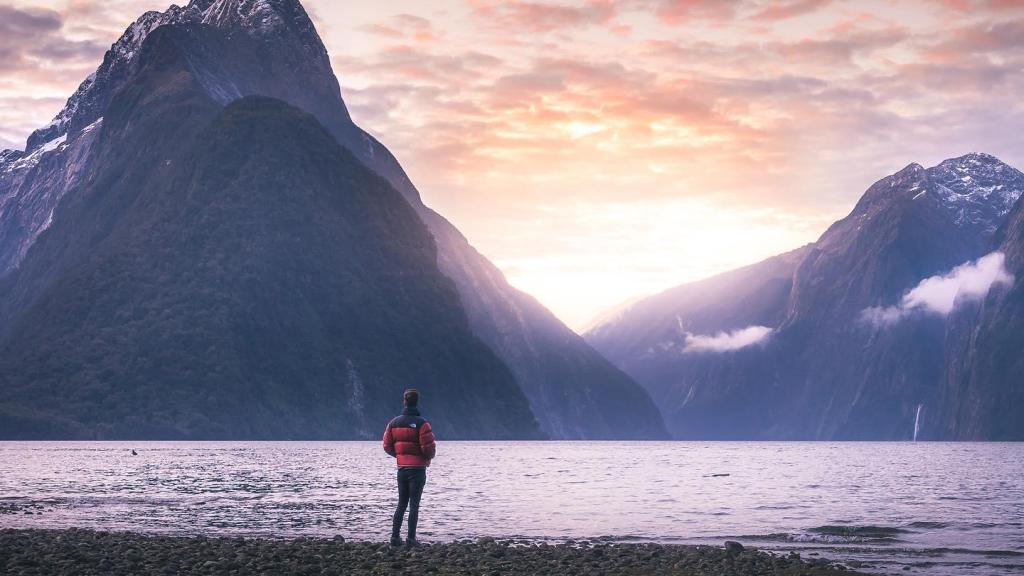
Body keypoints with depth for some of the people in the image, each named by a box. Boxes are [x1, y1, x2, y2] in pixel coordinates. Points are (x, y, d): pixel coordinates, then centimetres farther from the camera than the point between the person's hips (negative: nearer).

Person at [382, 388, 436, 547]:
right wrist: (430, 456, 7)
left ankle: (395, 536, 10)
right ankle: (411, 539, -4)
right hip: (418, 468, -5)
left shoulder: (394, 422, 3)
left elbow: (387, 446, 7)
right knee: (414, 504, -1)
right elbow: (429, 447, -15)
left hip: (402, 468, 5)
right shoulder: (421, 423, -13)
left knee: (401, 504, 15)